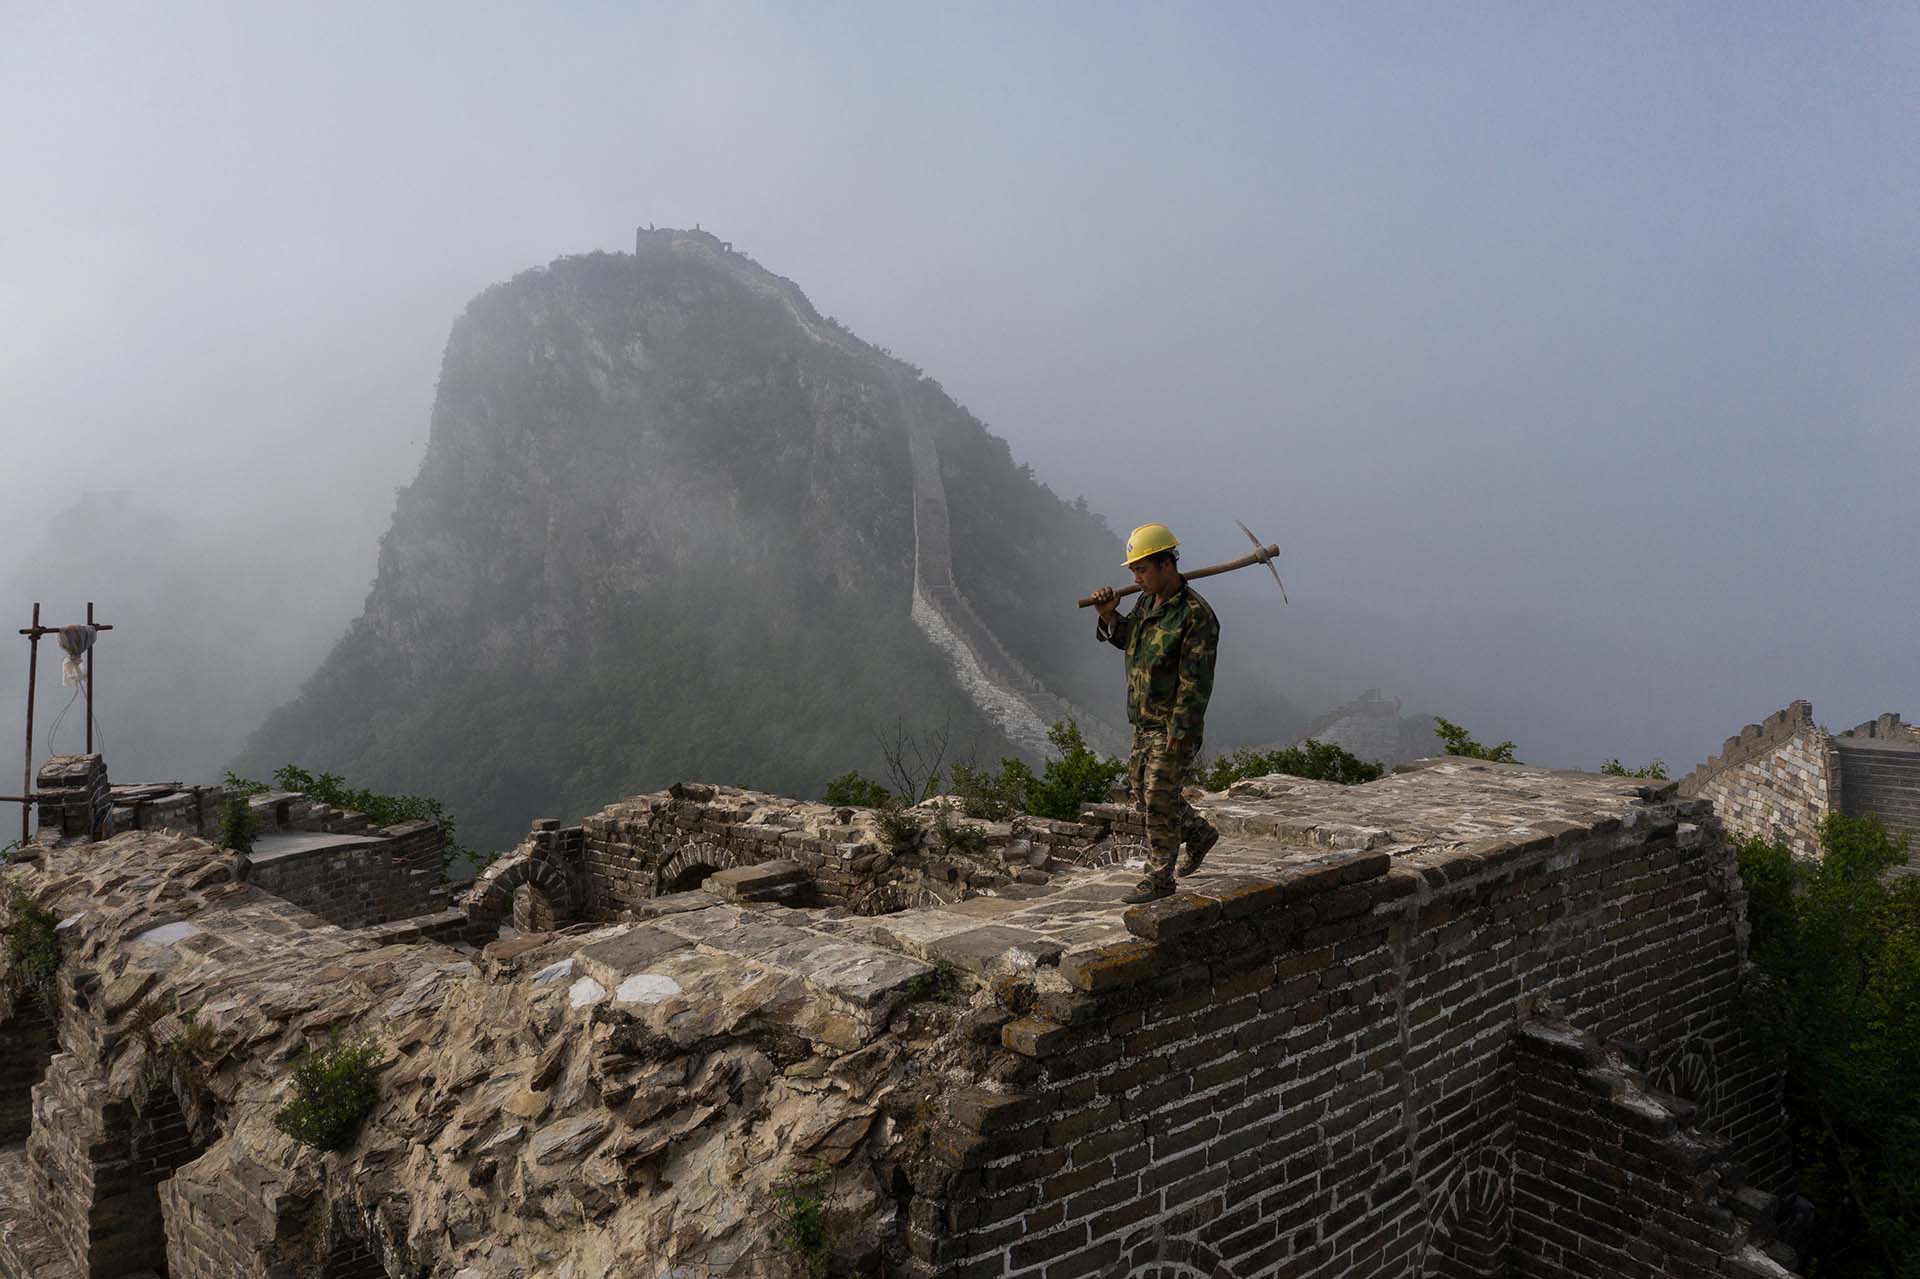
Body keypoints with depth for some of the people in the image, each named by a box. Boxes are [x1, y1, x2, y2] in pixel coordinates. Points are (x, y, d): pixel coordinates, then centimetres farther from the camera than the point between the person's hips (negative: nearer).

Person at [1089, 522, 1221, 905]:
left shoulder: (1196, 615, -21)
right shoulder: (1148, 601, 5)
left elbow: (1195, 682, -22)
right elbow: (1127, 639, 22)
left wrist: (1178, 733, -22)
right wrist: (1109, 615, 1)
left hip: (1175, 725, -9)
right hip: (1145, 721, 9)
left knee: (1160, 799, -1)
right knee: (1141, 790, 18)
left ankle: (1159, 879, 13)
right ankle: (1200, 834, 37)